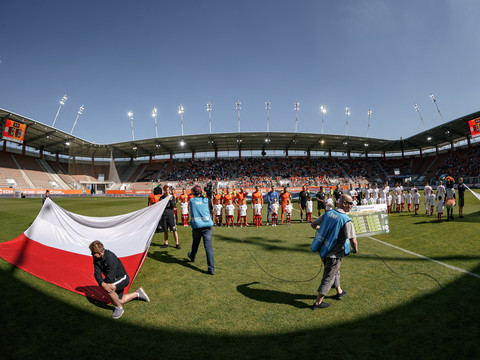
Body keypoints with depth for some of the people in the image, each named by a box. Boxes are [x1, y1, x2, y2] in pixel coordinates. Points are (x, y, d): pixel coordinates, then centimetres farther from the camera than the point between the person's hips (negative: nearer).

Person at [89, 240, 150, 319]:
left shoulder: (110, 257, -34)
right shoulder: (96, 259, -11)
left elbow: (110, 277, -33)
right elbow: (97, 273, -17)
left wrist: (104, 283, -19)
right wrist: (103, 284, -33)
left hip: (122, 278, -9)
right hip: (114, 281, 9)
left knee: (108, 289, -34)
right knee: (119, 301, 16)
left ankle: (119, 308, -10)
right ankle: (137, 294, 36)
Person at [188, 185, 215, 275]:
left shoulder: (191, 201, 3)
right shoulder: (206, 200, 3)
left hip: (196, 226, 1)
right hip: (208, 226, -1)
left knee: (195, 244, 25)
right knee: (208, 246, -5)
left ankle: (192, 257, 52)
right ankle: (211, 268, -9)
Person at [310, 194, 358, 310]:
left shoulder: (328, 213, -1)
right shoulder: (346, 220, -20)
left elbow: (313, 225, 8)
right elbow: (353, 240, -24)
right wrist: (355, 250, -3)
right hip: (334, 254, -7)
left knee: (334, 271, 27)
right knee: (328, 277, 6)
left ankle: (339, 291, 48)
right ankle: (318, 302, 14)